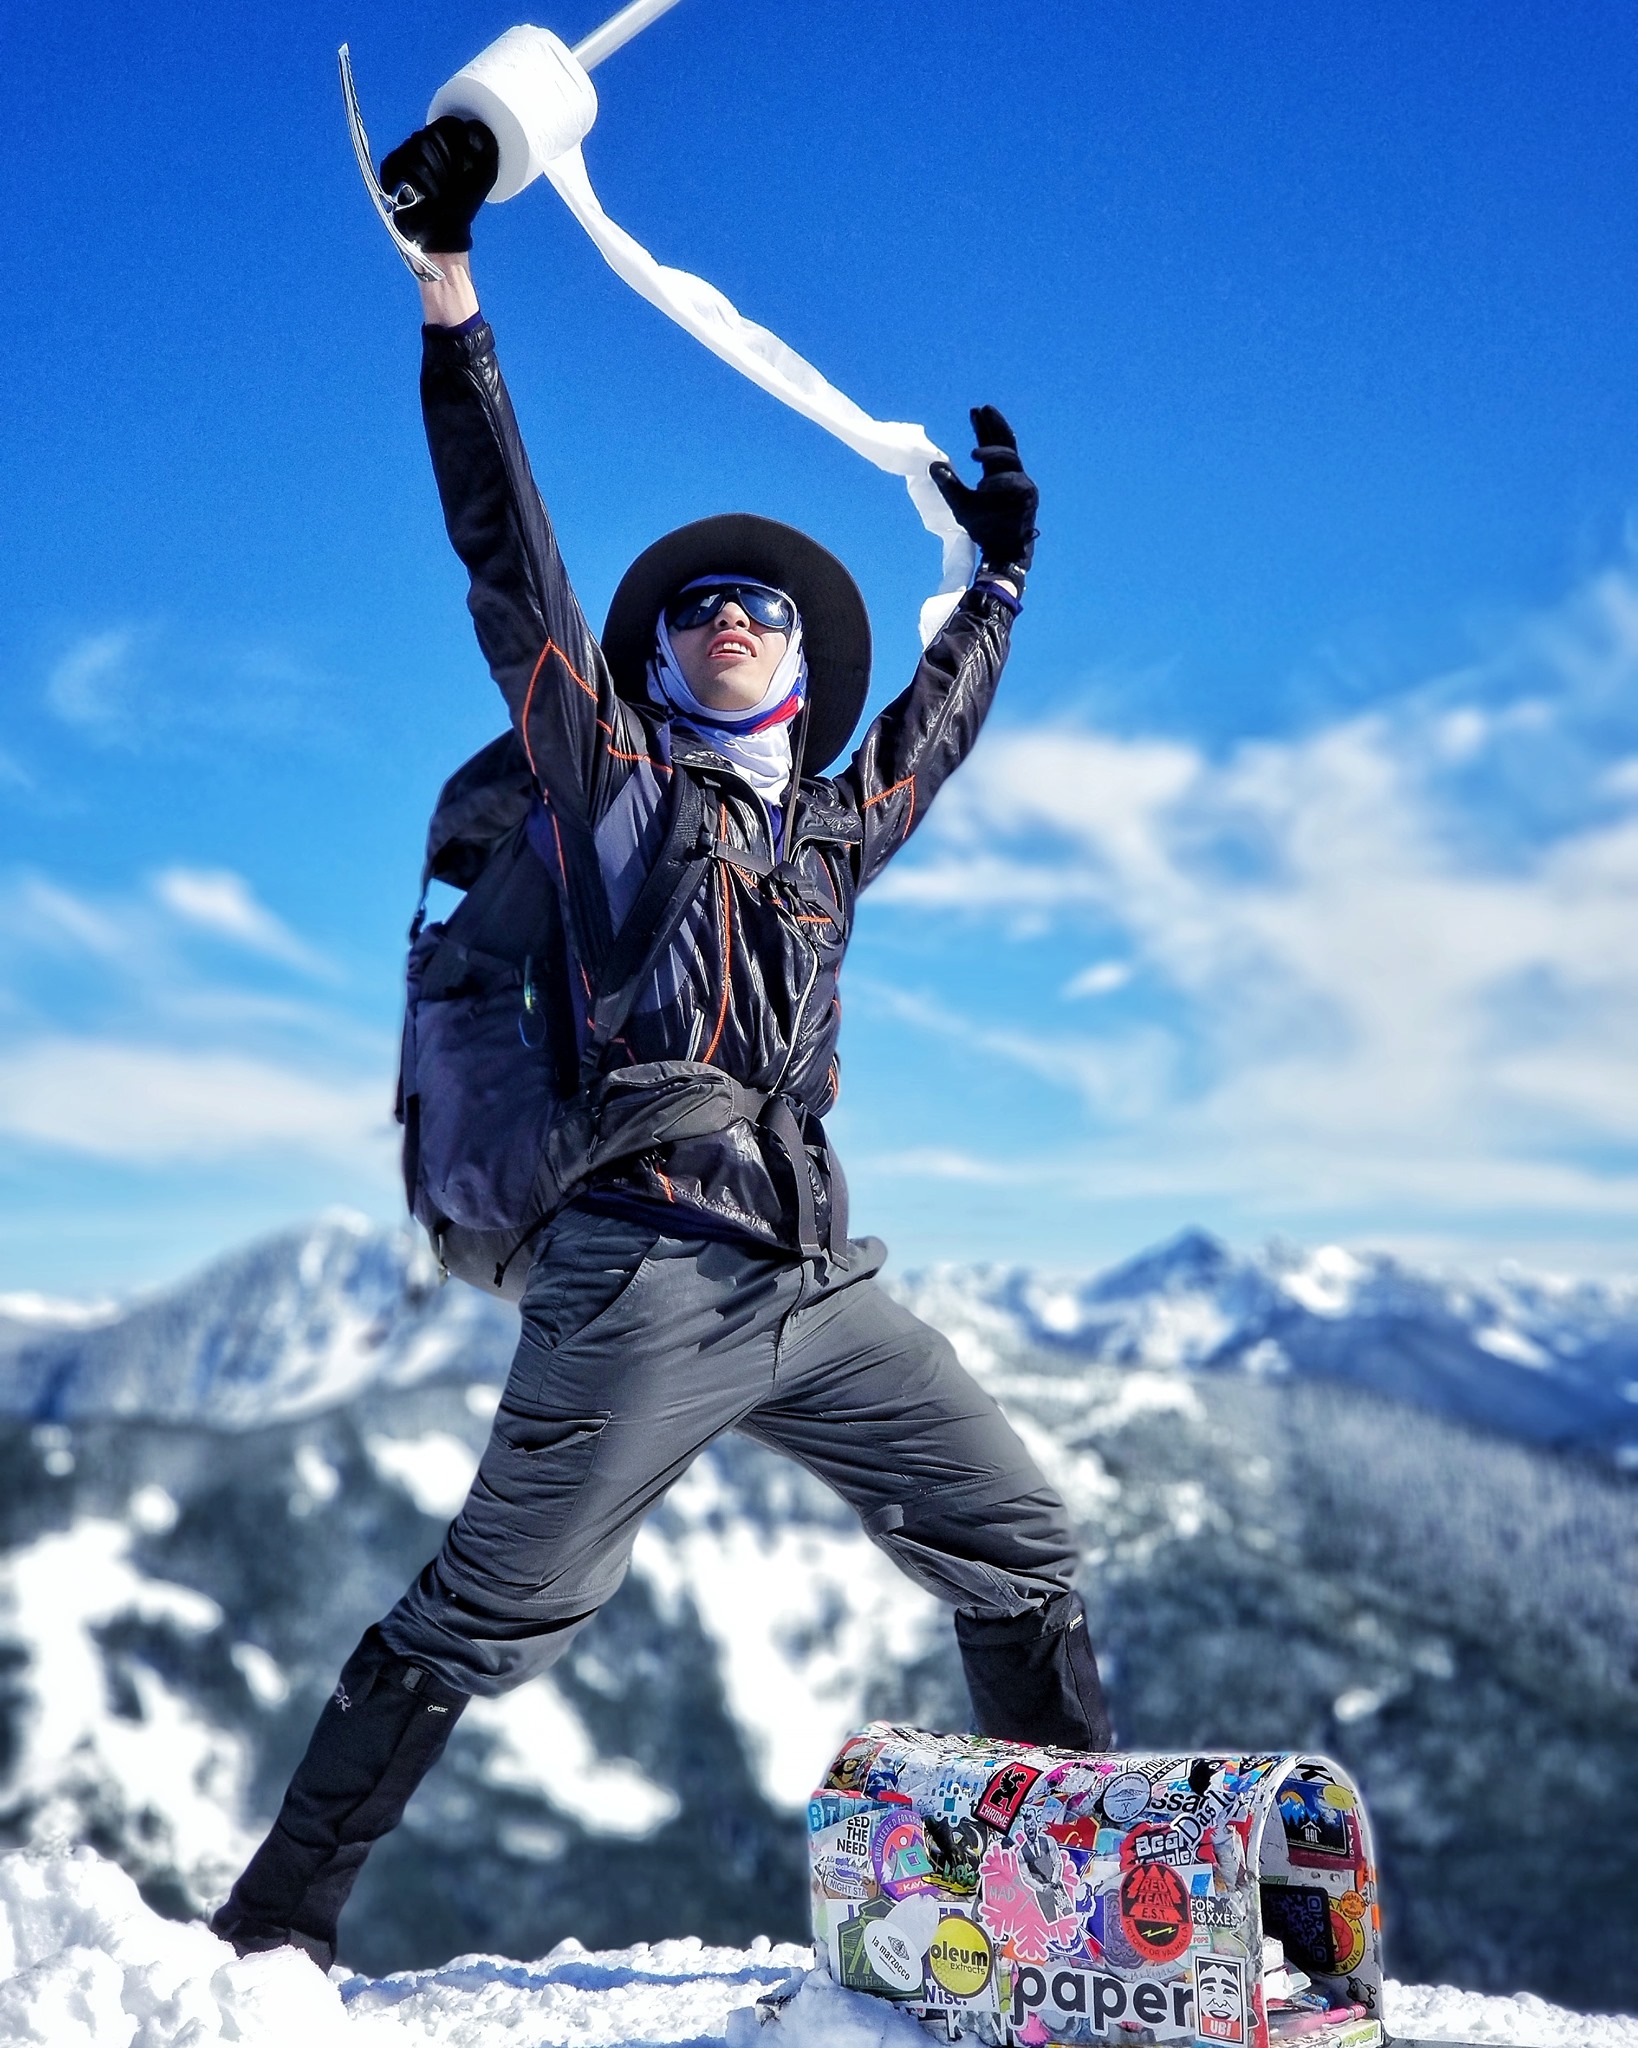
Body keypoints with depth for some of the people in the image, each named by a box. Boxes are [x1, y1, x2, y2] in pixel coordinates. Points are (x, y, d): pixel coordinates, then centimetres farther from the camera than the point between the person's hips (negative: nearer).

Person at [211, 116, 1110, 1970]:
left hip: (820, 1290, 6)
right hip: (641, 1287, -6)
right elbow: (507, 554, -1)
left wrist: (998, 576, 50)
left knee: (1020, 1556, 9)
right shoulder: (601, 772, 7)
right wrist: (447, 289, -6)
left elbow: (934, 727, 40)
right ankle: (273, 1921, 14)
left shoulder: (829, 837, 21)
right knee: (483, 1622, -2)